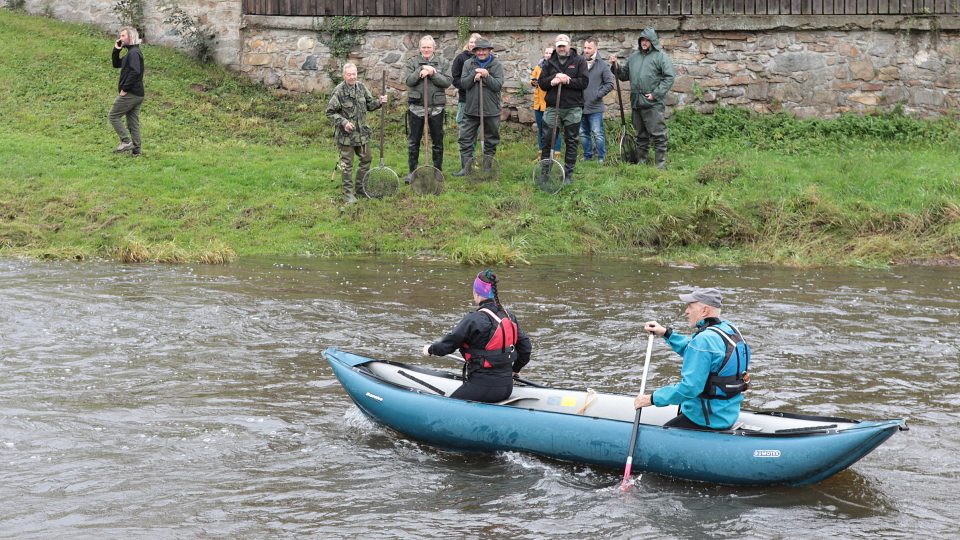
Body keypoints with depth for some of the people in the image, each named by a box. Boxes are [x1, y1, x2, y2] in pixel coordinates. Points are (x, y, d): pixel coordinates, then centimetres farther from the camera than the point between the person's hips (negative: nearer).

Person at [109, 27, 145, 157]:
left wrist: (125, 88, -22)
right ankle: (135, 150, 10)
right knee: (133, 122, 10)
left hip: (130, 93, -10)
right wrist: (116, 50, 12)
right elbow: (116, 64, 26)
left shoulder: (134, 53, -14)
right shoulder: (131, 52, 18)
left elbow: (135, 72, -27)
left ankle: (126, 141, -8)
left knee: (114, 115, -3)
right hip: (138, 94, 10)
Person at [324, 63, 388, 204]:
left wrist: (379, 102, -7)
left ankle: (360, 187, 31)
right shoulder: (339, 91, -15)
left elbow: (369, 105, 13)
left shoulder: (361, 87, 2)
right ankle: (348, 193, 8)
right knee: (347, 164, 1)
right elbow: (330, 112, -11)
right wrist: (343, 122, -23)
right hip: (346, 134, -6)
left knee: (366, 159, 16)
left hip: (361, 133, 6)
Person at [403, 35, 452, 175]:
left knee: (438, 141, 8)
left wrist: (432, 73, -16)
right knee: (414, 141, 5)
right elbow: (408, 80, -9)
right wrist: (420, 71, -20)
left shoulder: (443, 63, 5)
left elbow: (447, 82, -7)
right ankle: (412, 171, 13)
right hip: (416, 107, 0)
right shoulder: (412, 63, 4)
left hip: (436, 107, 0)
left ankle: (438, 170, 18)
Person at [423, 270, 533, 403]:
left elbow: (447, 344, -8)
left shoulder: (473, 320, -15)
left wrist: (430, 349, 14)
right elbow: (526, 347, 14)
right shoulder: (510, 317, 7)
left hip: (483, 386, -8)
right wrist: (515, 370, 31)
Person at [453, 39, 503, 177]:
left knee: (490, 141, 7)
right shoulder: (468, 64, 6)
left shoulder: (497, 65, 0)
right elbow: (463, 84, -2)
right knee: (466, 139, -1)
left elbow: (498, 85, -9)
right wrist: (474, 76, -16)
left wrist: (486, 76, -20)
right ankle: (466, 167, 4)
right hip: (471, 109, 2)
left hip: (491, 110, -1)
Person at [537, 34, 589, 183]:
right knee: (546, 140, 2)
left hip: (573, 108, -2)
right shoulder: (550, 63, 10)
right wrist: (553, 79, -13)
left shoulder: (579, 61, 2)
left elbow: (584, 82, -7)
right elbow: (541, 82, 5)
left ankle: (568, 174, 10)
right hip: (552, 107, 2)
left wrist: (567, 81, -17)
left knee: (571, 141, 3)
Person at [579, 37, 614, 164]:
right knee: (583, 134, 13)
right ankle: (587, 156, 25)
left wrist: (598, 95, -9)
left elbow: (609, 84, -2)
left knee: (598, 134, -3)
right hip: (580, 105, 4)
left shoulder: (603, 65, -3)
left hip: (595, 107, -4)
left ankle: (601, 158, 5)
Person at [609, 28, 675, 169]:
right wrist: (616, 66, 4)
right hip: (636, 103, 7)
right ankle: (642, 160, 22)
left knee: (658, 133, -7)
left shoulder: (661, 57, -4)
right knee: (641, 134, 14)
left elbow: (669, 78, -10)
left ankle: (661, 162, -4)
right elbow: (624, 75, 23)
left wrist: (655, 94, -15)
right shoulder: (634, 57, 17)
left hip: (653, 103, -7)